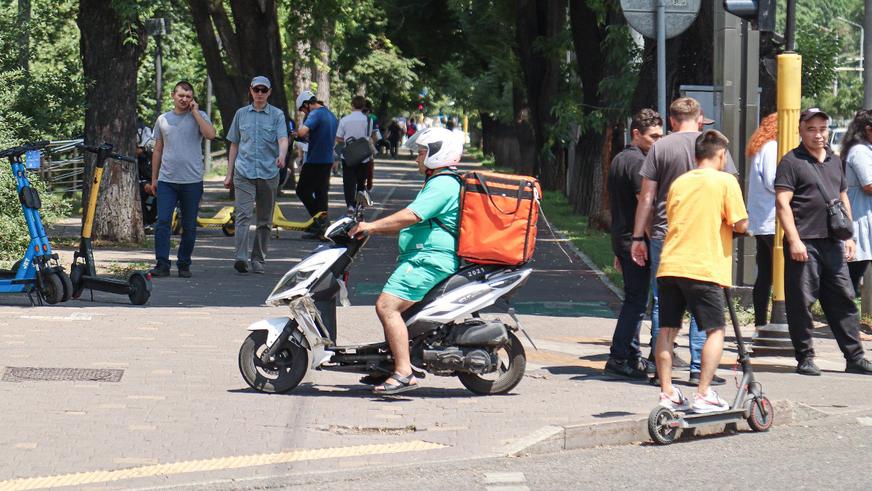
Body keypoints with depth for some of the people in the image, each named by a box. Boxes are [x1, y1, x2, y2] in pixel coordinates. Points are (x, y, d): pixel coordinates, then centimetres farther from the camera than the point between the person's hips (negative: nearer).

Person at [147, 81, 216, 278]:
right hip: (167, 180, 2)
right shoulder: (163, 119, 12)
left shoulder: (199, 116, 3)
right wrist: (154, 179, 14)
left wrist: (195, 112, -10)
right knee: (163, 222, -9)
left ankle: (184, 265, 14)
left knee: (189, 226, 5)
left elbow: (210, 134, -17)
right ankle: (162, 264, -7)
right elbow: (157, 150, 17)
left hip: (192, 180, -2)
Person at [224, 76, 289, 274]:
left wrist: (282, 155, -32)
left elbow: (283, 139, -10)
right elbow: (234, 145, 17)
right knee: (243, 214, -15)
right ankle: (241, 257, -25)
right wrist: (229, 174, 14)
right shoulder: (241, 114, 12)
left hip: (269, 173, 0)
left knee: (265, 220, 7)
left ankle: (258, 259, 16)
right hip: (244, 172, 0)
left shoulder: (277, 115, 6)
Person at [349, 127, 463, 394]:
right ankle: (394, 366, 24)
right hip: (423, 258, 12)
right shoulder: (440, 183, 24)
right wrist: (375, 229, 22)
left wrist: (372, 226, -16)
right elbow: (414, 223, 29)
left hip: (430, 259, -12)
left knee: (387, 306, -22)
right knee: (388, 304, 21)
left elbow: (411, 216, -22)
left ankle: (404, 373, -27)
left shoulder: (443, 185, -12)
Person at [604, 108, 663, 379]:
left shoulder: (618, 160, 18)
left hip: (621, 239, 10)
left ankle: (632, 356, 20)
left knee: (634, 300, 16)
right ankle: (618, 358, -9)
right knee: (636, 300, -7)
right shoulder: (637, 162, -13)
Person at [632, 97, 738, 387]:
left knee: (662, 303, 8)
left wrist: (638, 237, 7)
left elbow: (647, 196, 1)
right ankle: (698, 368, 1)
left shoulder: (660, 147, 1)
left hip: (664, 234, 0)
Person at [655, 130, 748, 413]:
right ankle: (703, 395, -3)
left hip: (670, 265, 5)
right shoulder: (725, 181, -2)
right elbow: (741, 224, -6)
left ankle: (667, 394, 9)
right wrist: (731, 226, 15)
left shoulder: (679, 182, 14)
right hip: (704, 268, -5)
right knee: (715, 331, 4)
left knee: (667, 330, 10)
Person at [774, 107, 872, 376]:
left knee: (844, 300, 7)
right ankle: (805, 358, 7)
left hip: (833, 243, 6)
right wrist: (794, 240, -17)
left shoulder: (835, 161, 18)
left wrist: (848, 237, 16)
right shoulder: (792, 161, -4)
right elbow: (782, 202, -10)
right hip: (804, 243, -6)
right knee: (802, 302, -2)